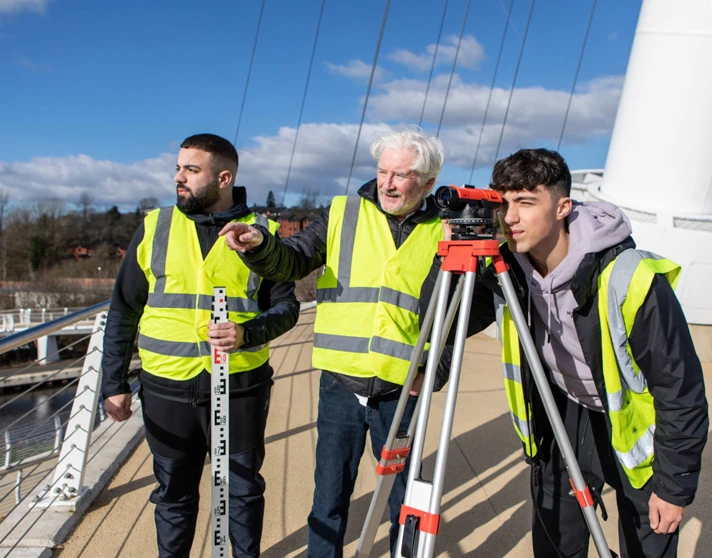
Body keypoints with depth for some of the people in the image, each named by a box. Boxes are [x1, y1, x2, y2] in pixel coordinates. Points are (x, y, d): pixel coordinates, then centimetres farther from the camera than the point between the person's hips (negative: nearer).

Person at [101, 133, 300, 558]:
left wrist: (248, 333, -20)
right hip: (167, 387, 2)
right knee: (174, 492, 17)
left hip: (240, 386, -1)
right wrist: (114, 383, 3)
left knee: (244, 489, 13)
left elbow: (286, 306, -1)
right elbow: (123, 312, 6)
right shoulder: (154, 228, 3)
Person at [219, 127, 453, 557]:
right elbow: (291, 262, -3)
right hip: (340, 386, 1)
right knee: (330, 497, 14)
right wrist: (259, 245, -23)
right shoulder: (343, 214, 3)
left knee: (404, 499, 16)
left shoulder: (443, 236, 2)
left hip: (401, 392, 0)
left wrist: (438, 370, -6)